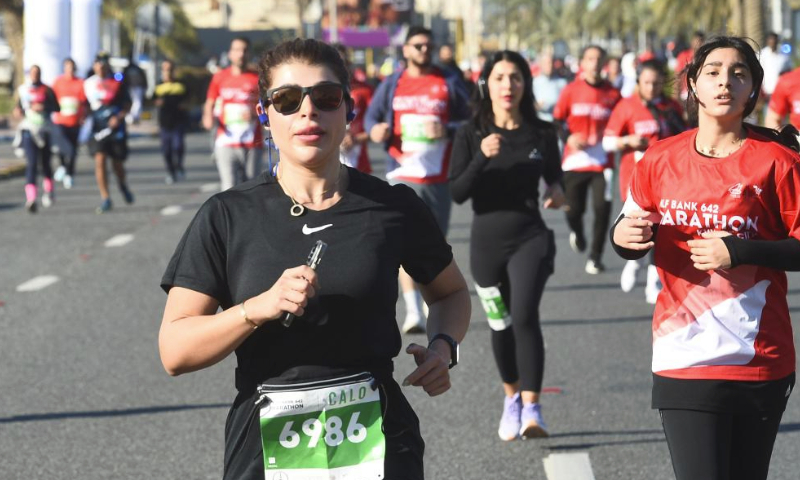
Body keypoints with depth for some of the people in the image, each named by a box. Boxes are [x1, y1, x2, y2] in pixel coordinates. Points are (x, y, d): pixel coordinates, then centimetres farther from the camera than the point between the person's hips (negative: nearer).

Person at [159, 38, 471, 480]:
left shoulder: (394, 207, 1)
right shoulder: (226, 218, -3)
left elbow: (450, 291, 19)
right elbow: (174, 351, -8)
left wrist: (443, 345, -1)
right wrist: (261, 307, -22)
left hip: (377, 444, 1)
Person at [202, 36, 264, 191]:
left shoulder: (257, 79, 4)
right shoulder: (219, 78, 9)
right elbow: (209, 104, 17)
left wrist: (254, 114, -17)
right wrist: (208, 117, -4)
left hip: (252, 145, 0)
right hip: (226, 142, 0)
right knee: (229, 187, -13)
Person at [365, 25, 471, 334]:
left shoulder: (450, 84, 4)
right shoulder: (392, 85, 9)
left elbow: (468, 122, 5)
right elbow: (371, 115, 14)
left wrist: (447, 130, -15)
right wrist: (375, 130, -9)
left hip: (439, 177, 0)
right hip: (403, 175, 0)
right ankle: (413, 313, -19)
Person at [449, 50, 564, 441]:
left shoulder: (542, 133, -1)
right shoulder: (471, 135, -4)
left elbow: (554, 174, 15)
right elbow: (457, 192, -10)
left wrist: (556, 191, -8)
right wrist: (482, 157, -25)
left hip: (530, 237, -2)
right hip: (487, 241, 2)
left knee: (525, 316, -19)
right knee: (501, 324, 13)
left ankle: (531, 408, -22)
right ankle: (512, 397, 36)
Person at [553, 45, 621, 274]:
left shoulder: (612, 94, 4)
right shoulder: (571, 91, 3)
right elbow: (556, 121, 8)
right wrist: (568, 138, -9)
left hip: (602, 162, 0)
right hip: (574, 160, 0)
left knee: (602, 208, -12)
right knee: (573, 209, 1)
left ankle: (595, 257, 1)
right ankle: (577, 232, 38)